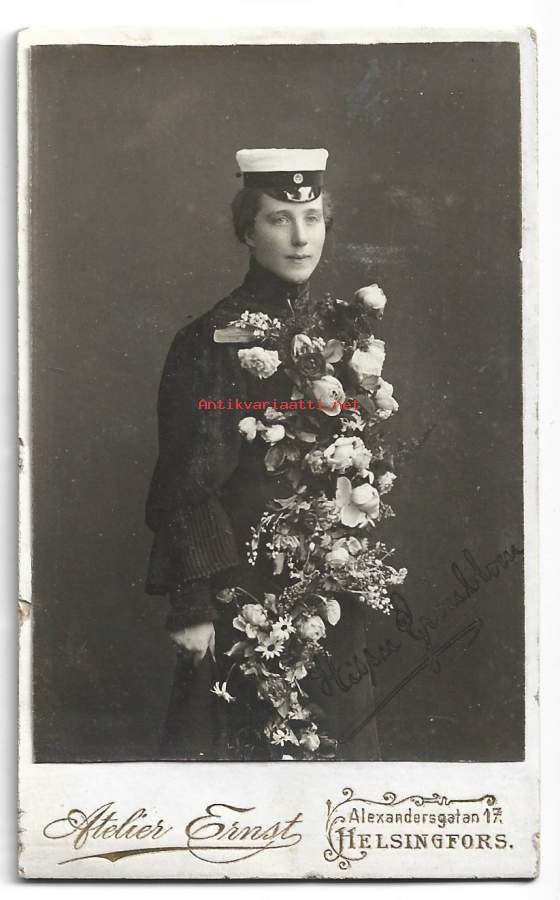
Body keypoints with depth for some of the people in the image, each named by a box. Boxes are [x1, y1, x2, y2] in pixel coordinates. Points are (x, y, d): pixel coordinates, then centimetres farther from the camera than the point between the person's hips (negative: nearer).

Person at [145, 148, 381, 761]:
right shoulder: (211, 341, -12)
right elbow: (186, 486, -13)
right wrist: (191, 605, -15)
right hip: (244, 583, -6)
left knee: (341, 732, 15)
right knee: (241, 739, 4)